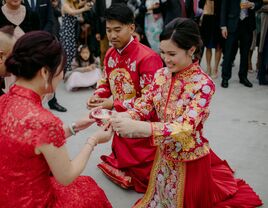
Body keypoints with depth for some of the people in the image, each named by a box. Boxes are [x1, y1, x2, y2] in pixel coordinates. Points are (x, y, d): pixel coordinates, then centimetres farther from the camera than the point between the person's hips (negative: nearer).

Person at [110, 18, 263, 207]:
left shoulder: (203, 84, -25)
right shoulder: (161, 75, -7)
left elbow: (185, 128, -34)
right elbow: (144, 108, -7)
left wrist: (137, 127, -44)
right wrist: (125, 117, -31)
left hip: (190, 159, -6)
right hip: (164, 155, 6)